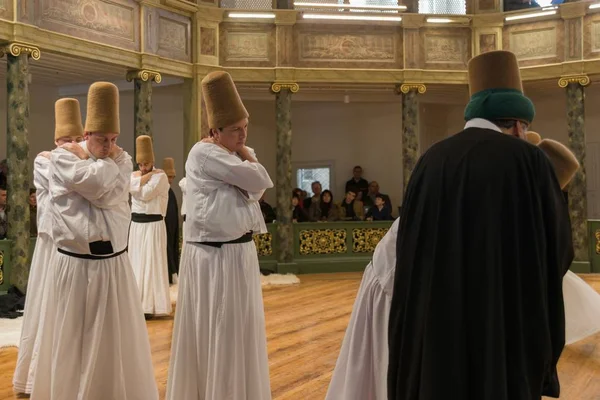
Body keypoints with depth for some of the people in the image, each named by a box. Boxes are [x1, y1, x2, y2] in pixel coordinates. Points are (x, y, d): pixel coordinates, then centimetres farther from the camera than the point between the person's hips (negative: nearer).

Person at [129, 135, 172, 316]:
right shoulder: (134, 174, 11)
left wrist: (146, 176, -4)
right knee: (137, 262, 9)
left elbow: (146, 194, -20)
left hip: (153, 224, -6)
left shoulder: (160, 176, -7)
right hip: (136, 224, 6)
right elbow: (132, 187, -12)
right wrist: (149, 175, -10)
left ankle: (151, 305, -1)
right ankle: (139, 303, 17)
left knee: (152, 263, -5)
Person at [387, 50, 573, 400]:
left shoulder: (431, 162, 4)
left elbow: (411, 250, 8)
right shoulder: (529, 160, -8)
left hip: (436, 324, 4)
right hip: (504, 326, -4)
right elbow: (559, 249, -1)